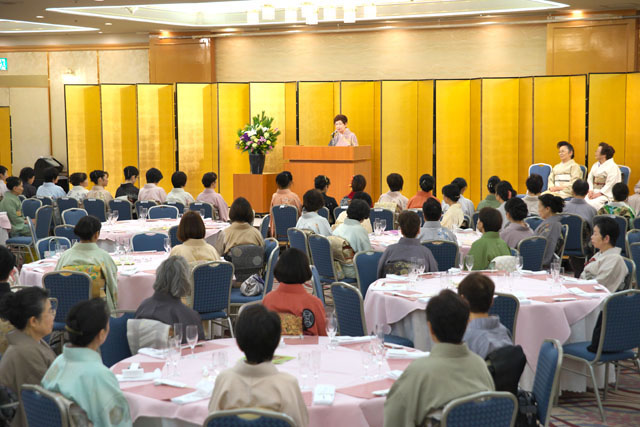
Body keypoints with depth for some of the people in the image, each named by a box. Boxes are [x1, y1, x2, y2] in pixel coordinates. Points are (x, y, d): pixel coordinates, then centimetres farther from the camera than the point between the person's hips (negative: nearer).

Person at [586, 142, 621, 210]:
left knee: (594, 203, -34)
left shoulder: (613, 167, -6)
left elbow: (610, 185, -13)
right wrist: (590, 190, -5)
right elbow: (589, 179, 13)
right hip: (594, 192, 6)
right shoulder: (595, 165, 18)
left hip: (606, 194, -6)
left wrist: (599, 194, -18)